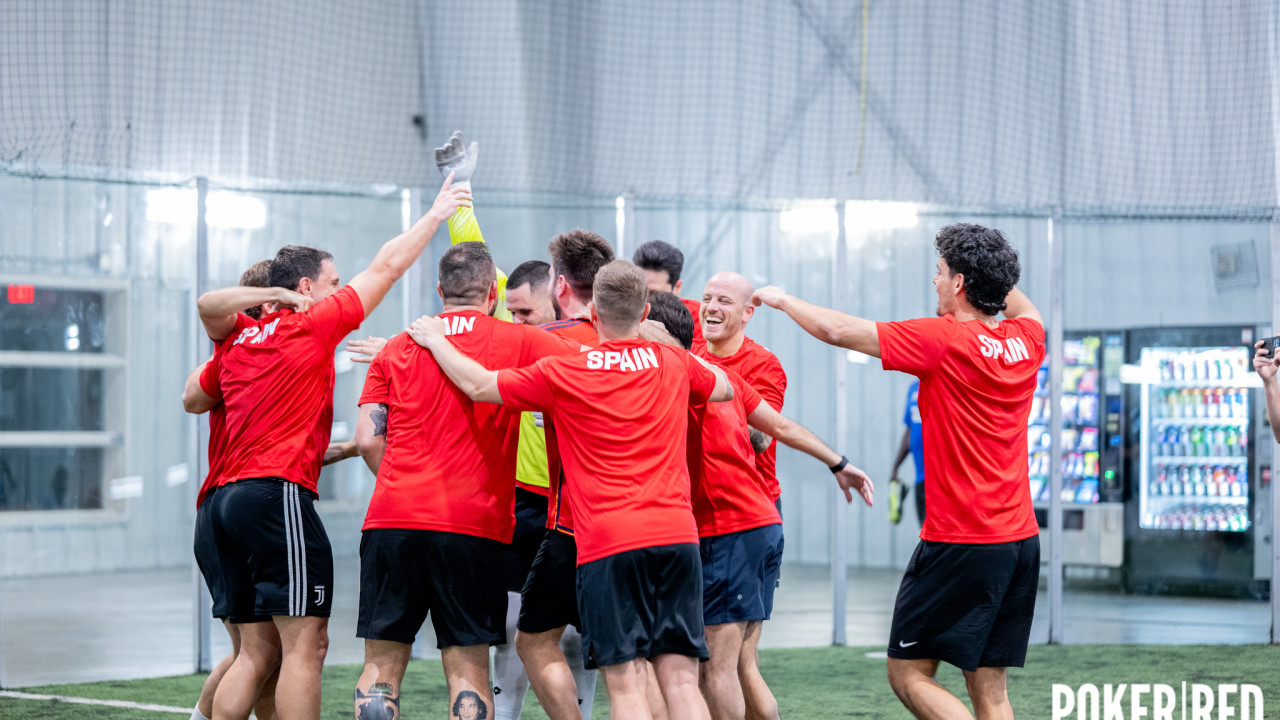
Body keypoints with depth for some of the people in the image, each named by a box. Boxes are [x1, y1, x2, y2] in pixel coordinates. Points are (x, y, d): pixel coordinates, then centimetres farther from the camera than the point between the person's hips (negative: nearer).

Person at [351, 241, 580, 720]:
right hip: (475, 526, -2)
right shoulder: (517, 342, 4)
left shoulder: (397, 349, 12)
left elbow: (368, 439, 6)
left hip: (392, 519, 2)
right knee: (467, 670, 2)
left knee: (382, 666, 6)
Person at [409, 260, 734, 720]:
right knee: (680, 680, 3)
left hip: (608, 543, -3)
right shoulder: (674, 364, 10)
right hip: (677, 535, 3)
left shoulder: (564, 373, -1)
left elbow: (478, 385, 8)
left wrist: (435, 339, 24)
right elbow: (725, 389, 32)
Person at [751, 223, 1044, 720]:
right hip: (1021, 539, 7)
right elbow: (1024, 308, 34)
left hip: (959, 543, -7)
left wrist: (782, 299, 7)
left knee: (909, 674, 1)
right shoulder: (1026, 339, 6)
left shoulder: (944, 339, -13)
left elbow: (836, 330, -9)